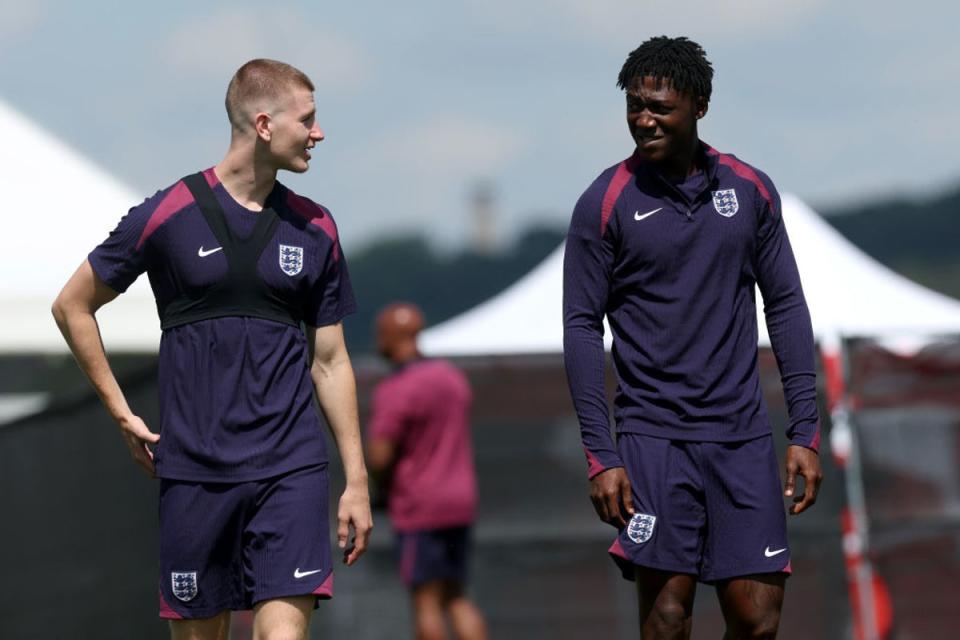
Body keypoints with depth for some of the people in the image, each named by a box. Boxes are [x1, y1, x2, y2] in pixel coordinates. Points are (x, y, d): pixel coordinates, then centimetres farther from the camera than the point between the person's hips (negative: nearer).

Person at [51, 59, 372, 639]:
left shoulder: (315, 229, 8)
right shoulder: (167, 216, -1)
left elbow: (331, 362, 13)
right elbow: (73, 306, 10)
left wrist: (358, 481, 10)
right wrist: (123, 415, 6)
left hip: (291, 467, 1)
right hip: (194, 474, -1)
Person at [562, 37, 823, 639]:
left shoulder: (751, 189, 7)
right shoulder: (606, 201, -1)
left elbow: (787, 307, 11)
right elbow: (583, 327, -1)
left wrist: (805, 432, 5)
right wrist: (601, 455, -7)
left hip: (743, 435, 3)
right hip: (654, 436, -3)